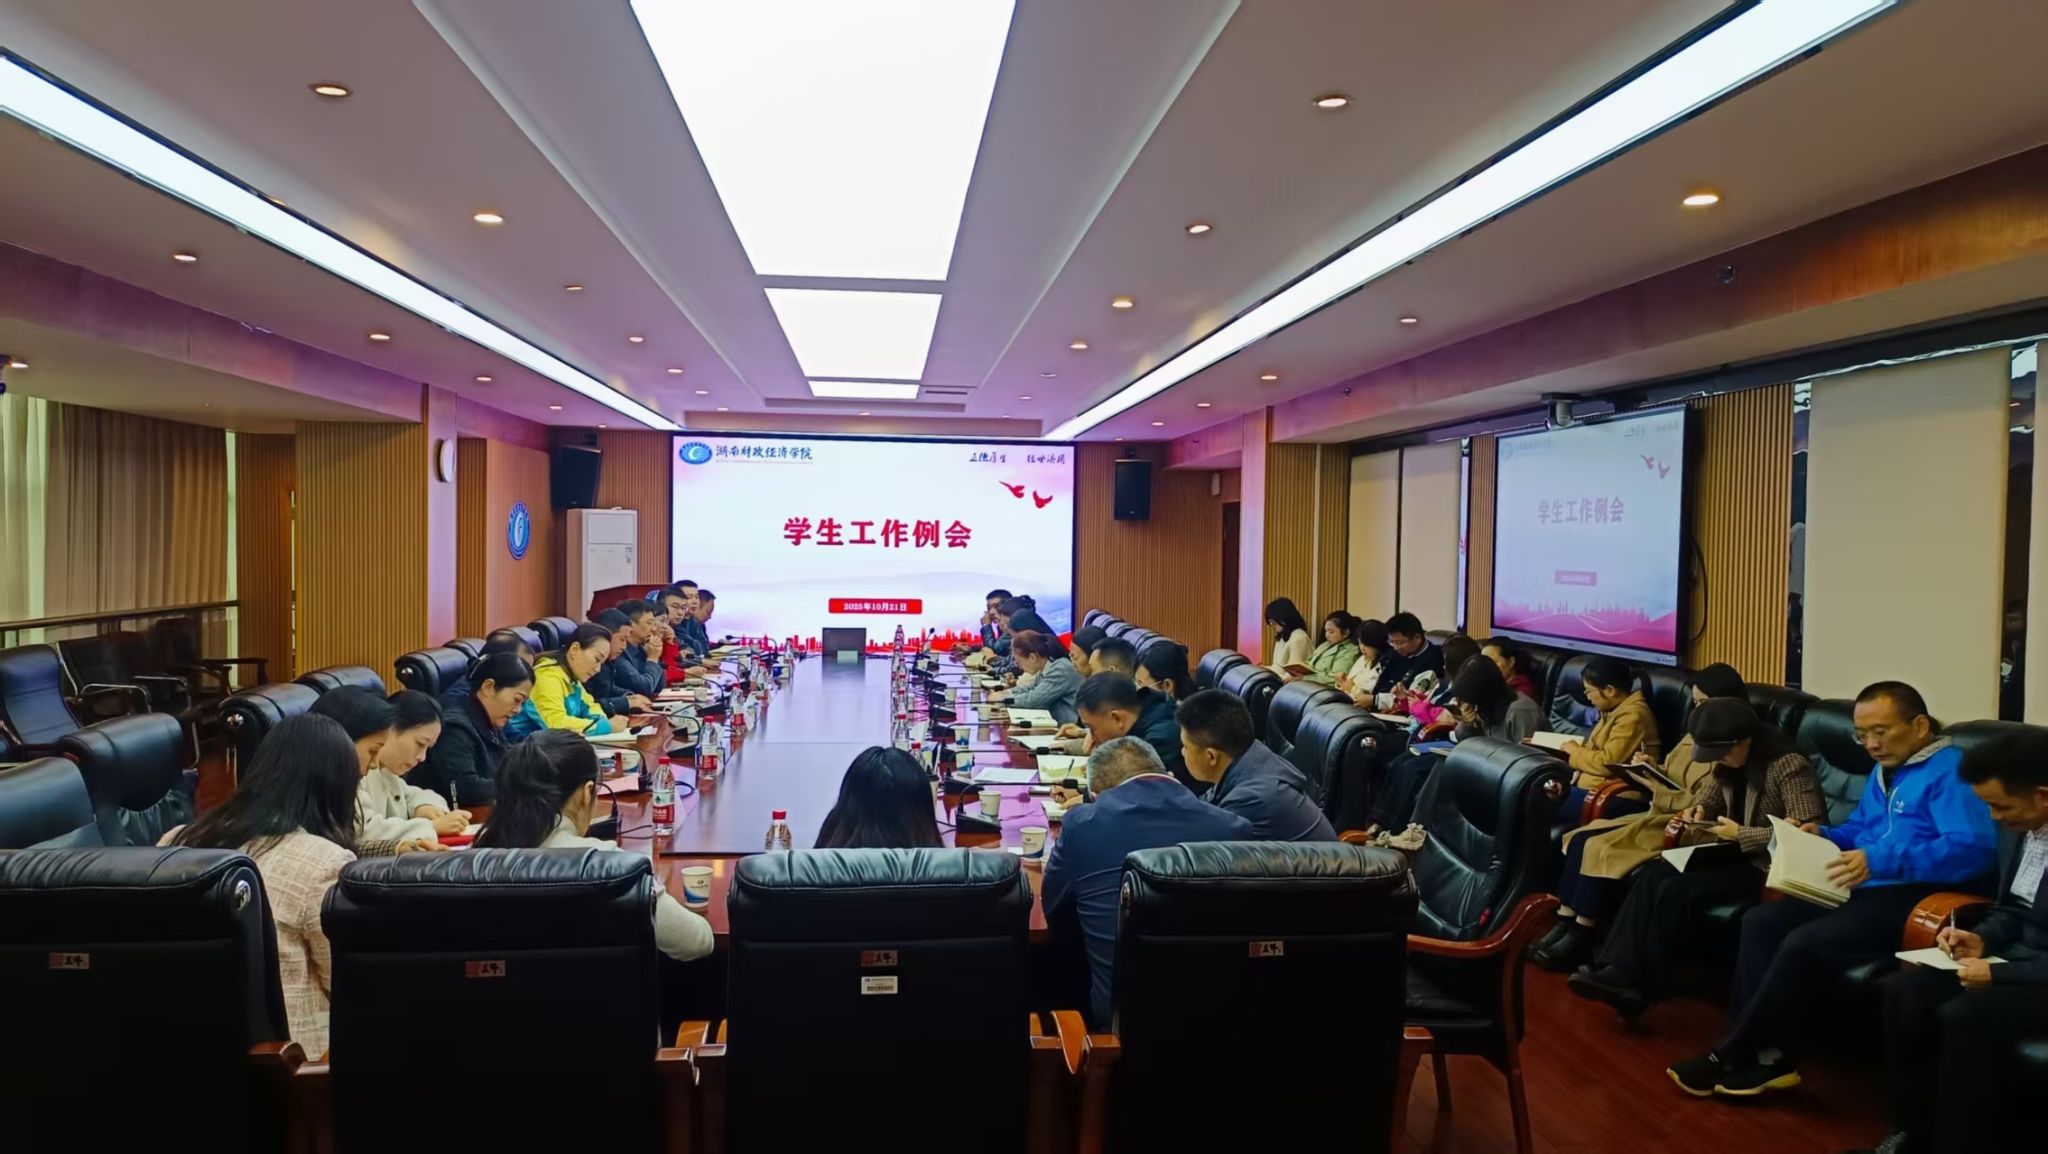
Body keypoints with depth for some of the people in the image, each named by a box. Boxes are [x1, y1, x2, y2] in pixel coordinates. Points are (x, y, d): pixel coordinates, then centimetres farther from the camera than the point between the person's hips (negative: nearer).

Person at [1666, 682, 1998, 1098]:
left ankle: (1733, 1057, -13)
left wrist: (1881, 861, -32)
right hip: (1866, 889, 10)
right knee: (1760, 922, -9)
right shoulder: (1885, 771, 20)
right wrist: (1820, 836, 6)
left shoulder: (1950, 770, -10)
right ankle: (1766, 1056, -13)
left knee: (1805, 943, -27)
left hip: (1916, 899, -10)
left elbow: (1974, 847, -24)